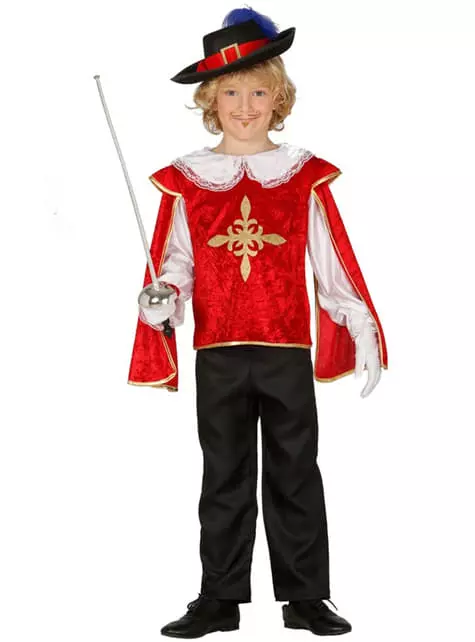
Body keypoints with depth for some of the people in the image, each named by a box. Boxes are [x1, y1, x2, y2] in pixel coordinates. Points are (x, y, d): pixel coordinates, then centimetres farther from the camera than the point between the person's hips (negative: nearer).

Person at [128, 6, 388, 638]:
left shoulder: (305, 176, 2)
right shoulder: (186, 181, 2)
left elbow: (334, 265, 4)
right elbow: (175, 262, 5)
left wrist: (362, 332, 2)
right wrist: (162, 302, -15)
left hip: (288, 350, -1)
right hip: (218, 355, 1)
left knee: (295, 476, 6)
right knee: (224, 479, 10)